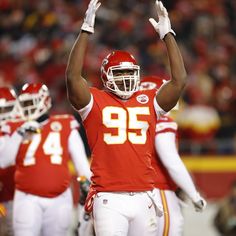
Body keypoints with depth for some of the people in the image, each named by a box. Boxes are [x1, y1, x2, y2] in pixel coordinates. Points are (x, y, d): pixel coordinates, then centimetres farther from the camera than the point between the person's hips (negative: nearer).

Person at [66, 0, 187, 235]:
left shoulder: (148, 101, 12)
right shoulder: (96, 101, 4)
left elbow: (179, 80, 5)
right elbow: (72, 77, -11)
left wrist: (168, 35, 4)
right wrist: (86, 31, -12)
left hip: (143, 198, 4)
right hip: (109, 200, -4)